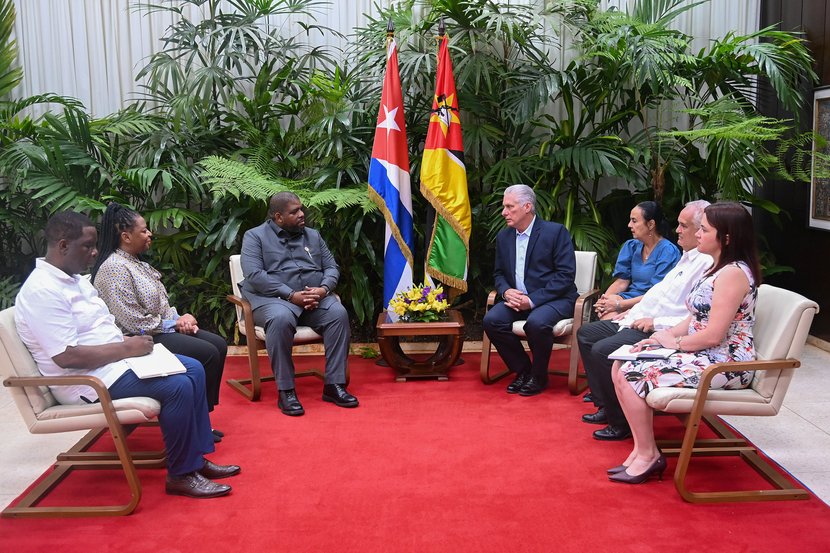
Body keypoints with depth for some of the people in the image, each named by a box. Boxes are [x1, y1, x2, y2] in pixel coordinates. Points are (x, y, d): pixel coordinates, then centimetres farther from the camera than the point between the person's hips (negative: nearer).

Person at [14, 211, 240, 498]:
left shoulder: (75, 278, 12)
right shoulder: (42, 291, -20)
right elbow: (66, 356, -27)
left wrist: (129, 342, -1)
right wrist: (126, 348, -20)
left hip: (113, 360, 11)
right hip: (88, 379, -11)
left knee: (193, 370, 3)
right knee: (178, 386, -23)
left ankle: (196, 458, 7)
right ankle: (180, 475, -8)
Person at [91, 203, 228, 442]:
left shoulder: (135, 262, 13)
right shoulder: (114, 268, -18)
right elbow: (135, 323, -23)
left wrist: (180, 318, -1)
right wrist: (174, 323, -11)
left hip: (161, 330, 10)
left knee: (219, 344, 1)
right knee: (207, 354, -19)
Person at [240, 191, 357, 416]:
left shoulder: (313, 236, 20)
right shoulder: (255, 236, 5)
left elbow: (332, 267, 16)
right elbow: (254, 275, -9)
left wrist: (324, 289, -9)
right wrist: (291, 295, -18)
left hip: (315, 297, 4)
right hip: (272, 298, -4)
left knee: (338, 313, -26)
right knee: (281, 320, -38)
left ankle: (334, 385, -22)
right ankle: (286, 391, -29)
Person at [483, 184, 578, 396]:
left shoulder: (556, 232, -7)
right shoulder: (504, 237, 12)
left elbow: (565, 275, -13)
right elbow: (499, 274, 18)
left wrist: (533, 299, -20)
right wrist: (506, 291, -7)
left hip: (553, 299, -5)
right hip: (517, 299, 6)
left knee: (537, 322, -36)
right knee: (491, 320, -22)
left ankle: (539, 376, -8)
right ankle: (522, 370, -1)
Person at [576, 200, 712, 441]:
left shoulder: (707, 264, -18)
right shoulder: (687, 258, 16)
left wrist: (656, 323, -22)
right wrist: (635, 310, 11)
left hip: (660, 332, -11)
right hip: (642, 320, 11)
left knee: (602, 350, -25)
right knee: (586, 333, 13)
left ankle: (621, 422, -7)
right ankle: (606, 406, 14)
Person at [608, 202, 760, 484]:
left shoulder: (733, 273, -18)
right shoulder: (718, 269, 14)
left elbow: (713, 335, -24)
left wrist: (674, 342, -9)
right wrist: (665, 335, 1)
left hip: (726, 363, -10)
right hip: (705, 355, 10)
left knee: (630, 375, -16)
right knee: (621, 366, 1)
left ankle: (649, 455, -1)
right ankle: (641, 449, 2)